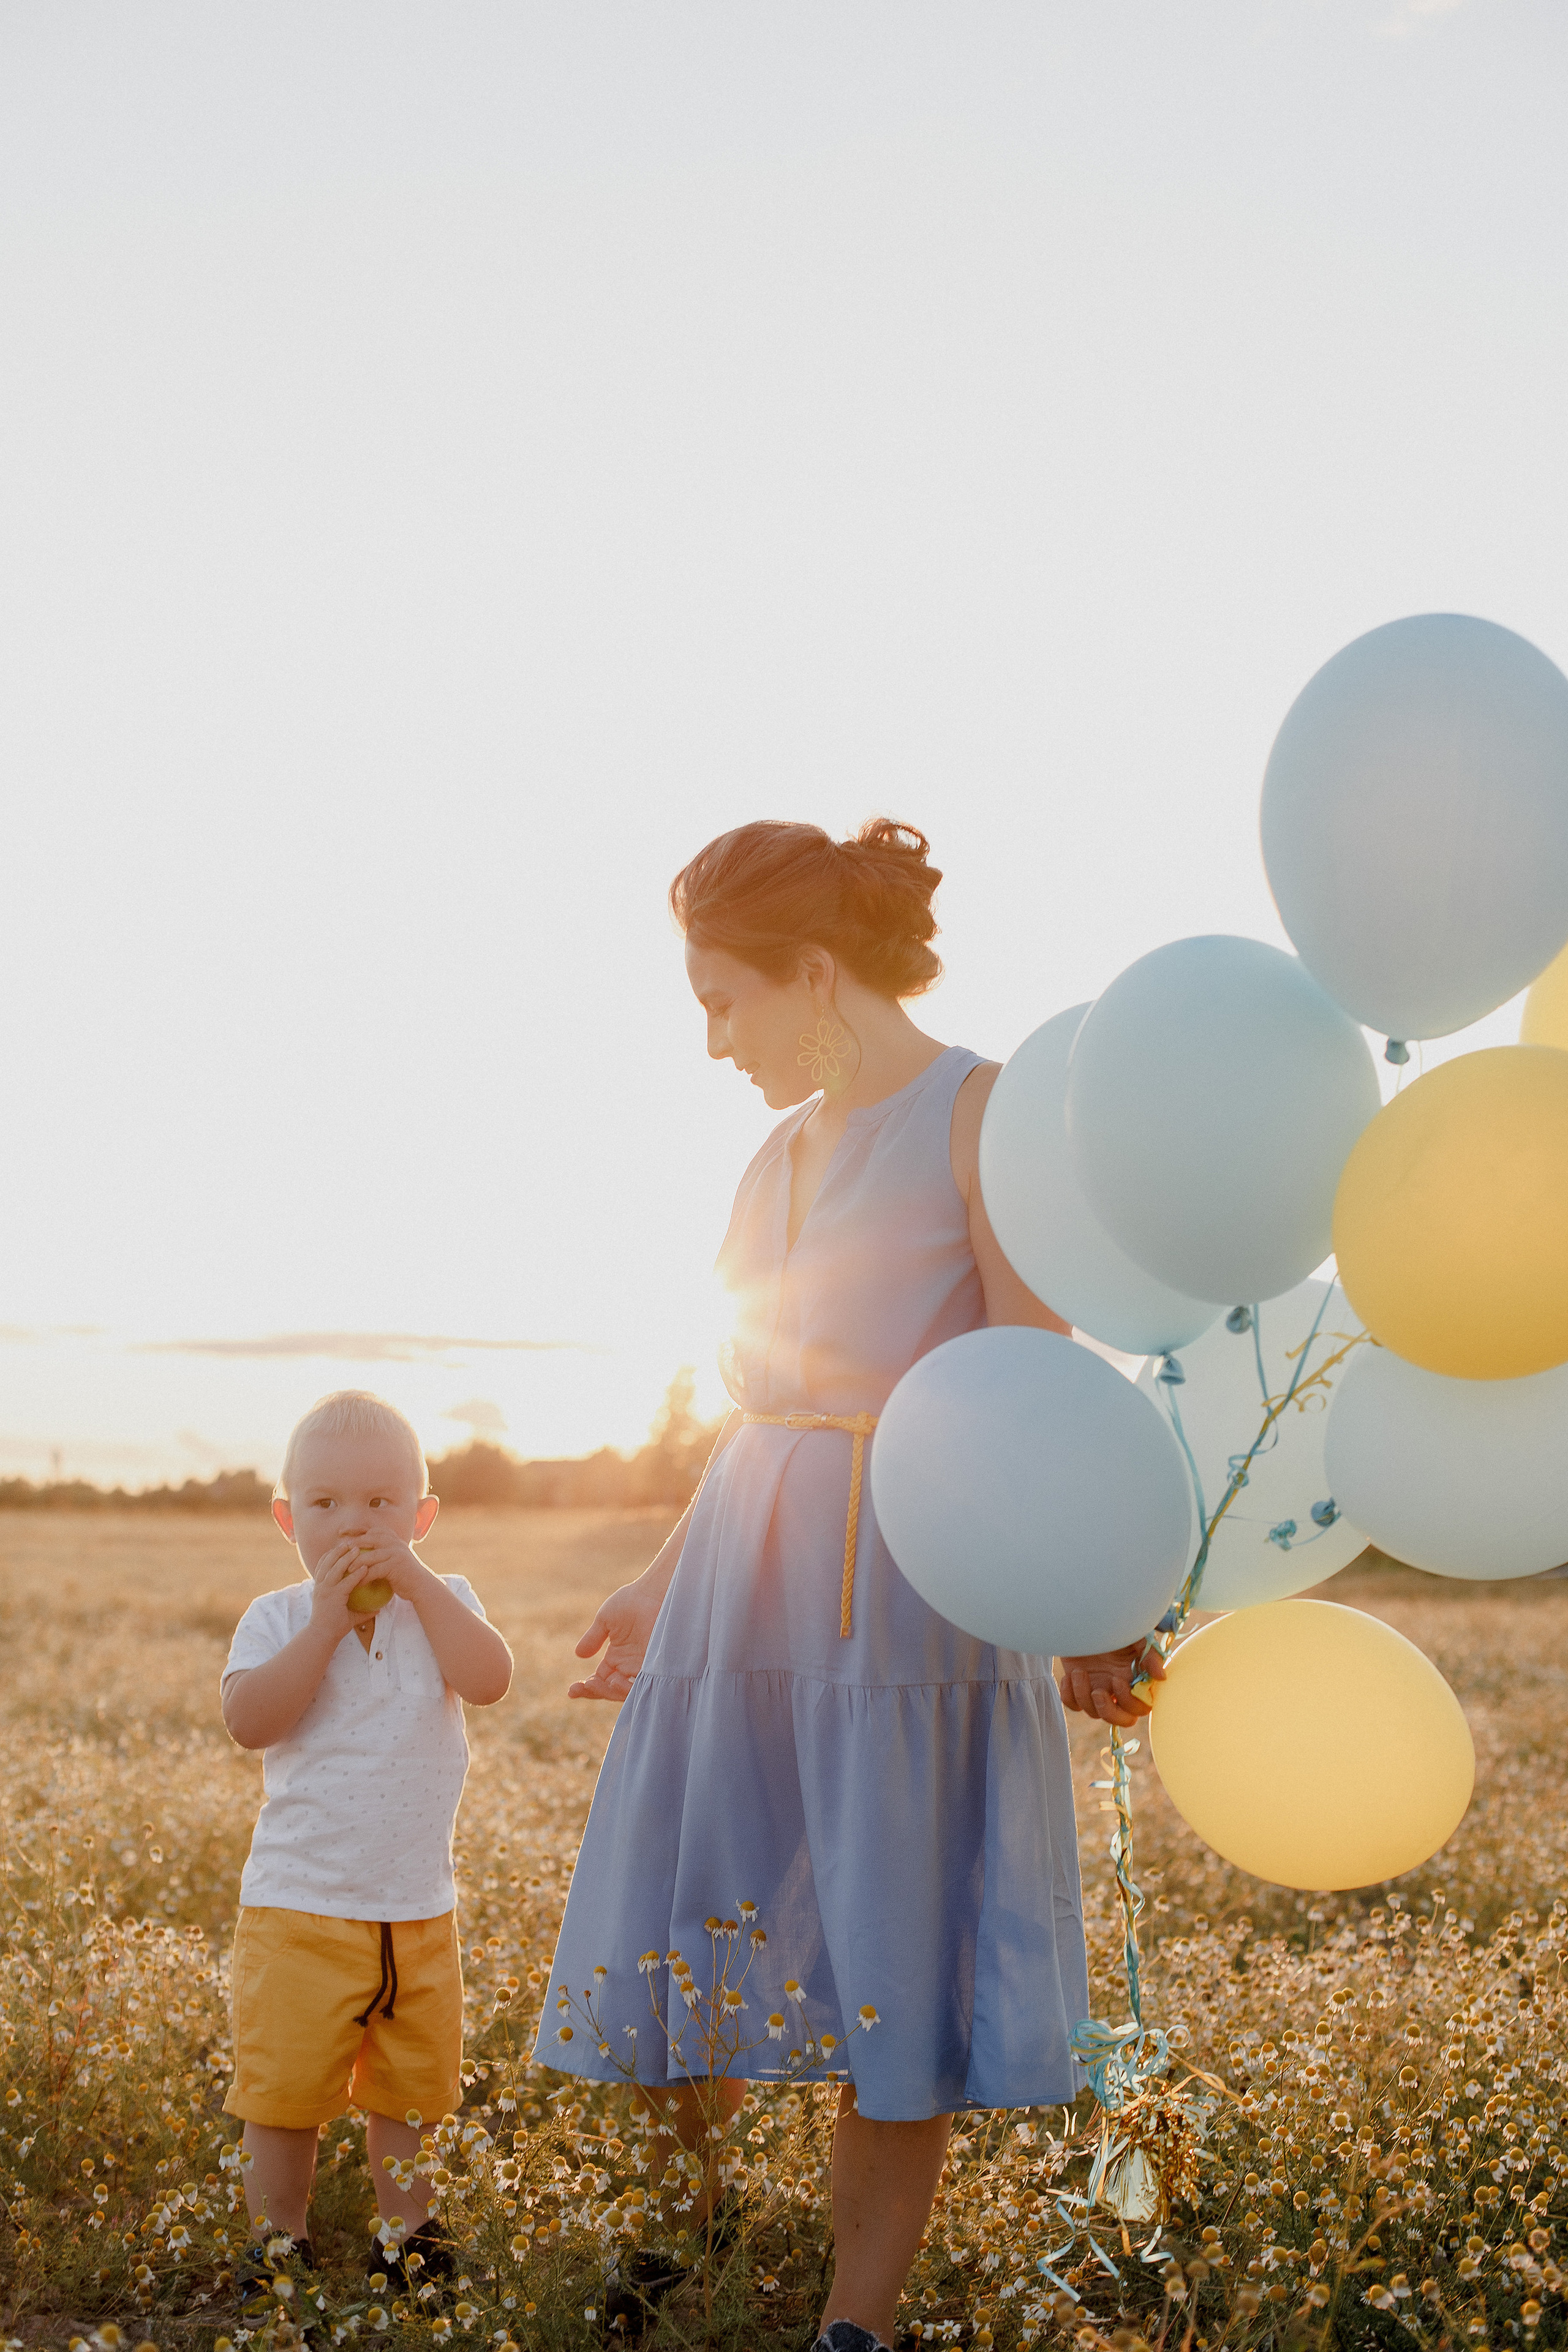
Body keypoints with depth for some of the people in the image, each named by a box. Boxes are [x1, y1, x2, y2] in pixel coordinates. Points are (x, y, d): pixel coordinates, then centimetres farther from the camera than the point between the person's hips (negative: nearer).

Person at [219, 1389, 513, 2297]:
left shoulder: (445, 1604, 0)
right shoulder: (276, 1619, -5)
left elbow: (490, 1680, -19)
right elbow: (251, 1720, -22)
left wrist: (414, 1585, -20)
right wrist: (327, 1620, -24)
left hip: (419, 1909, 2)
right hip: (299, 1905, -2)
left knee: (412, 2087, 14)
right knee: (283, 2089, 3)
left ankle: (407, 2234, 31)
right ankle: (280, 2241, 22)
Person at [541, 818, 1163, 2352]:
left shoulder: (983, 1115, -6)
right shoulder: (782, 1151, 15)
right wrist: (662, 1586, 23)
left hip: (916, 1589, -7)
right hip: (744, 1588, 7)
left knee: (893, 1993, 0)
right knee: (678, 1951, 8)